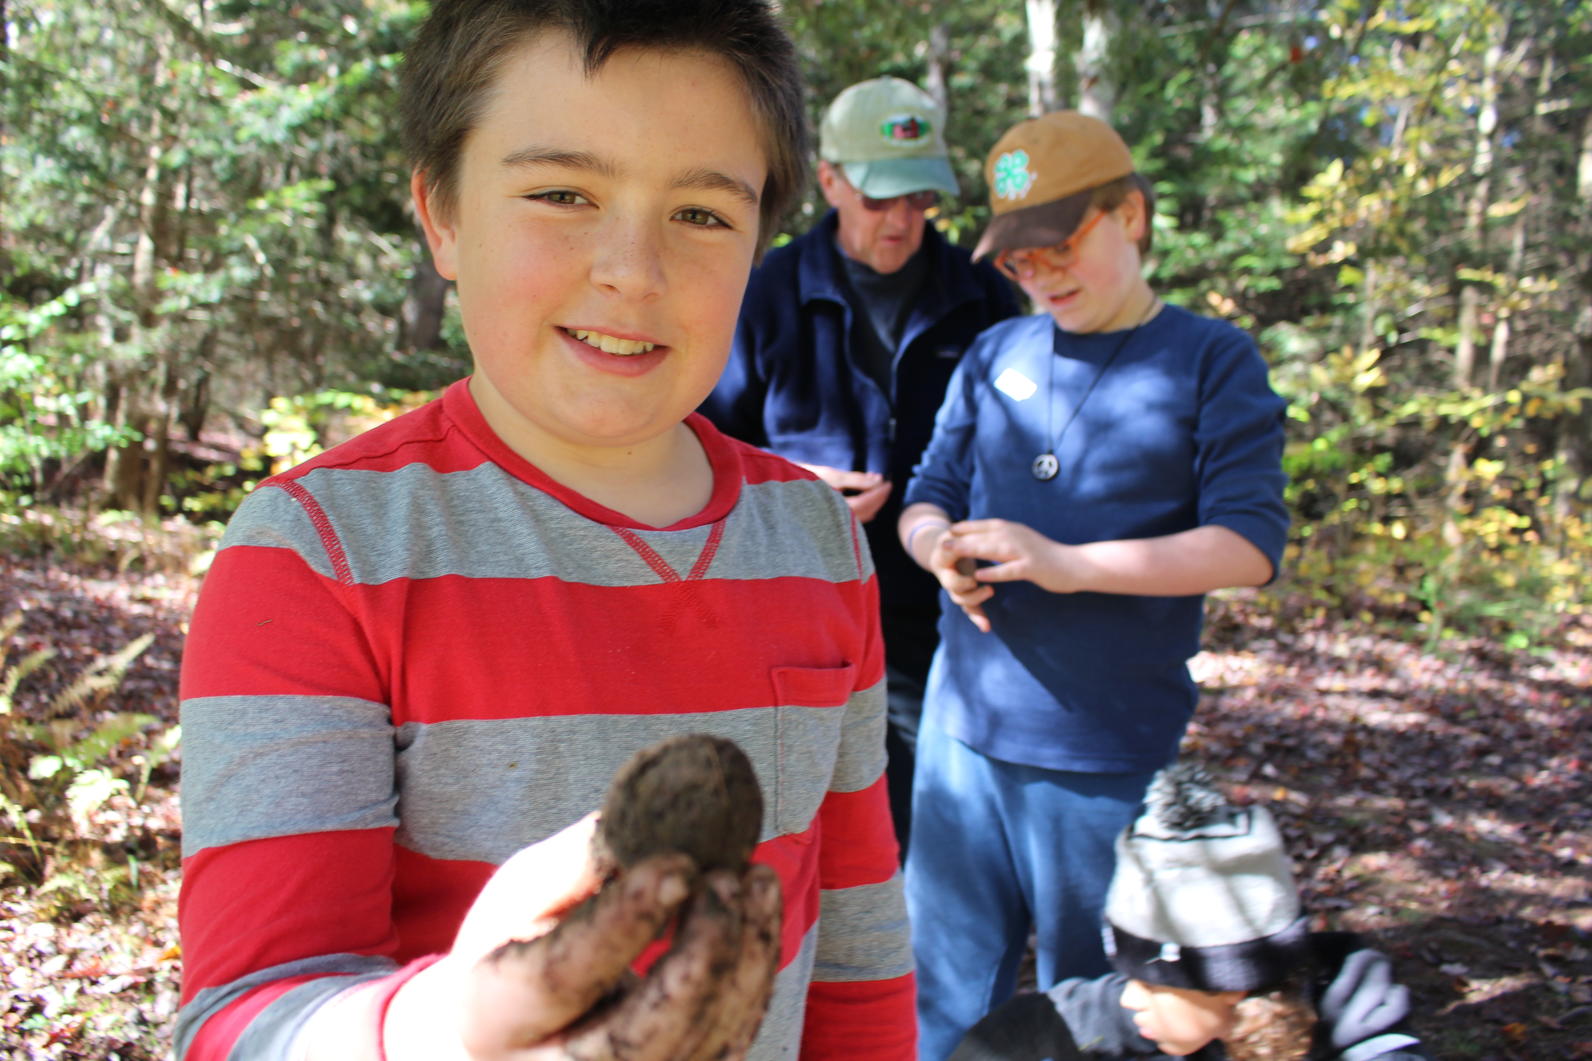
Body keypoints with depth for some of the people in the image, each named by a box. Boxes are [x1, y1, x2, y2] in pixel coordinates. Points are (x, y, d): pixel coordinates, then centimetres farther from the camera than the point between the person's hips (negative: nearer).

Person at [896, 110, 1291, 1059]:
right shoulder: (994, 356, 11)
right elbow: (929, 495, 15)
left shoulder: (1212, 361, -2)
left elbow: (1250, 543, -10)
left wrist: (1069, 564, -20)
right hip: (962, 729, 4)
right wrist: (939, 545, -10)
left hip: (1107, 751, -3)